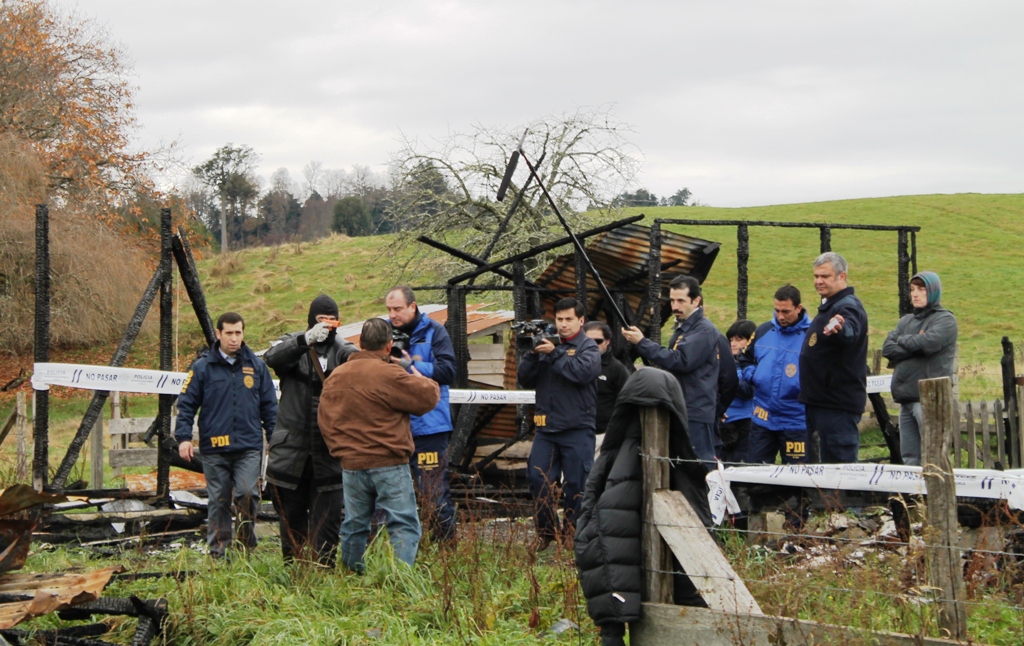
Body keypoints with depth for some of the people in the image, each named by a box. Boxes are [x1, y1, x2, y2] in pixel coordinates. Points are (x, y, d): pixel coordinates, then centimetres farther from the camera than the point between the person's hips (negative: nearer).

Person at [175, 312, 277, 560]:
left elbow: (269, 406, 13)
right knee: (218, 501, 5)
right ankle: (217, 553, 13)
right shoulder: (203, 367, 3)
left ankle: (246, 546, 3)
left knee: (248, 495, -13)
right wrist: (183, 437, -8)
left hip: (249, 447, 1)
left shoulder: (256, 366, 9)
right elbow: (186, 404, 3)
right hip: (214, 449, -1)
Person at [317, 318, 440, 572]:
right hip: (389, 464, -6)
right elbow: (428, 397, -8)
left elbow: (325, 417, 13)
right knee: (403, 525, -3)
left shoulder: (336, 376, 7)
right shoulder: (390, 374, -14)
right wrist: (418, 377, 12)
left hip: (351, 465, 6)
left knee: (353, 526, 15)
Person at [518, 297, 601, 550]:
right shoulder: (547, 344, 16)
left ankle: (573, 534, 8)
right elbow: (525, 379, 10)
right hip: (546, 427, 5)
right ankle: (546, 531, 10)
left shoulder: (588, 347, 2)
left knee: (576, 484, -2)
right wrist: (533, 354, -5)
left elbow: (583, 371, -19)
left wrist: (554, 354, -16)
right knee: (538, 478, -2)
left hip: (577, 429, -5)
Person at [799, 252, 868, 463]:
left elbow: (850, 333, -41)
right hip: (820, 401, 11)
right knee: (817, 463, 15)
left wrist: (839, 329, -60)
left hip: (838, 405, -11)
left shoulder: (847, 306, -16)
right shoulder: (829, 305, 15)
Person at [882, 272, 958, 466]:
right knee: (909, 458, 9)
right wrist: (915, 344, -8)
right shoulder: (906, 321, 20)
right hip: (906, 397, 7)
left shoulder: (945, 319, 1)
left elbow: (928, 342, -17)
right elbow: (887, 348, 5)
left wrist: (903, 340, 1)